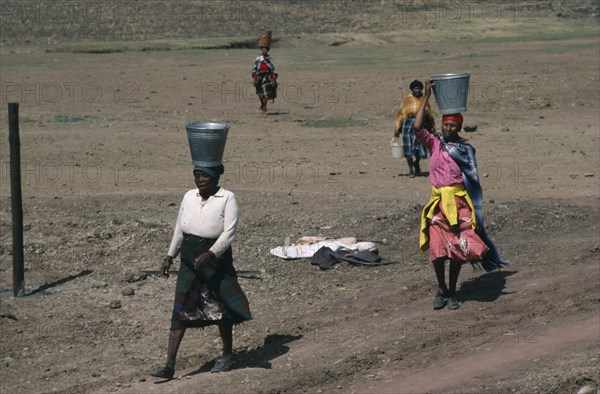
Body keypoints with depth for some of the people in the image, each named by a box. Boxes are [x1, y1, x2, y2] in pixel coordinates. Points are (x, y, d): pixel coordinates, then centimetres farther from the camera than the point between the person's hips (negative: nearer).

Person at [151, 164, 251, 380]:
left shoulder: (227, 198, -8)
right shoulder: (189, 196, 7)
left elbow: (229, 232, -15)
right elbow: (179, 229, 15)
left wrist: (210, 254, -26)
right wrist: (169, 257, 11)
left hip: (216, 258, -4)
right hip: (189, 260, 4)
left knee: (222, 308, 7)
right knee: (180, 309, -3)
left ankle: (227, 355, 28)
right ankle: (169, 365, -7)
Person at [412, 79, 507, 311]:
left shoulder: (466, 149, 6)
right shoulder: (434, 143, 2)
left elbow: (472, 179, 8)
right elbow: (417, 127, -15)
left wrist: (475, 208, 3)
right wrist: (426, 97, -12)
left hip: (460, 201, 1)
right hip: (439, 202, -1)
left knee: (459, 248, 2)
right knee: (438, 248, -5)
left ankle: (452, 292, 16)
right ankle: (441, 289, 16)